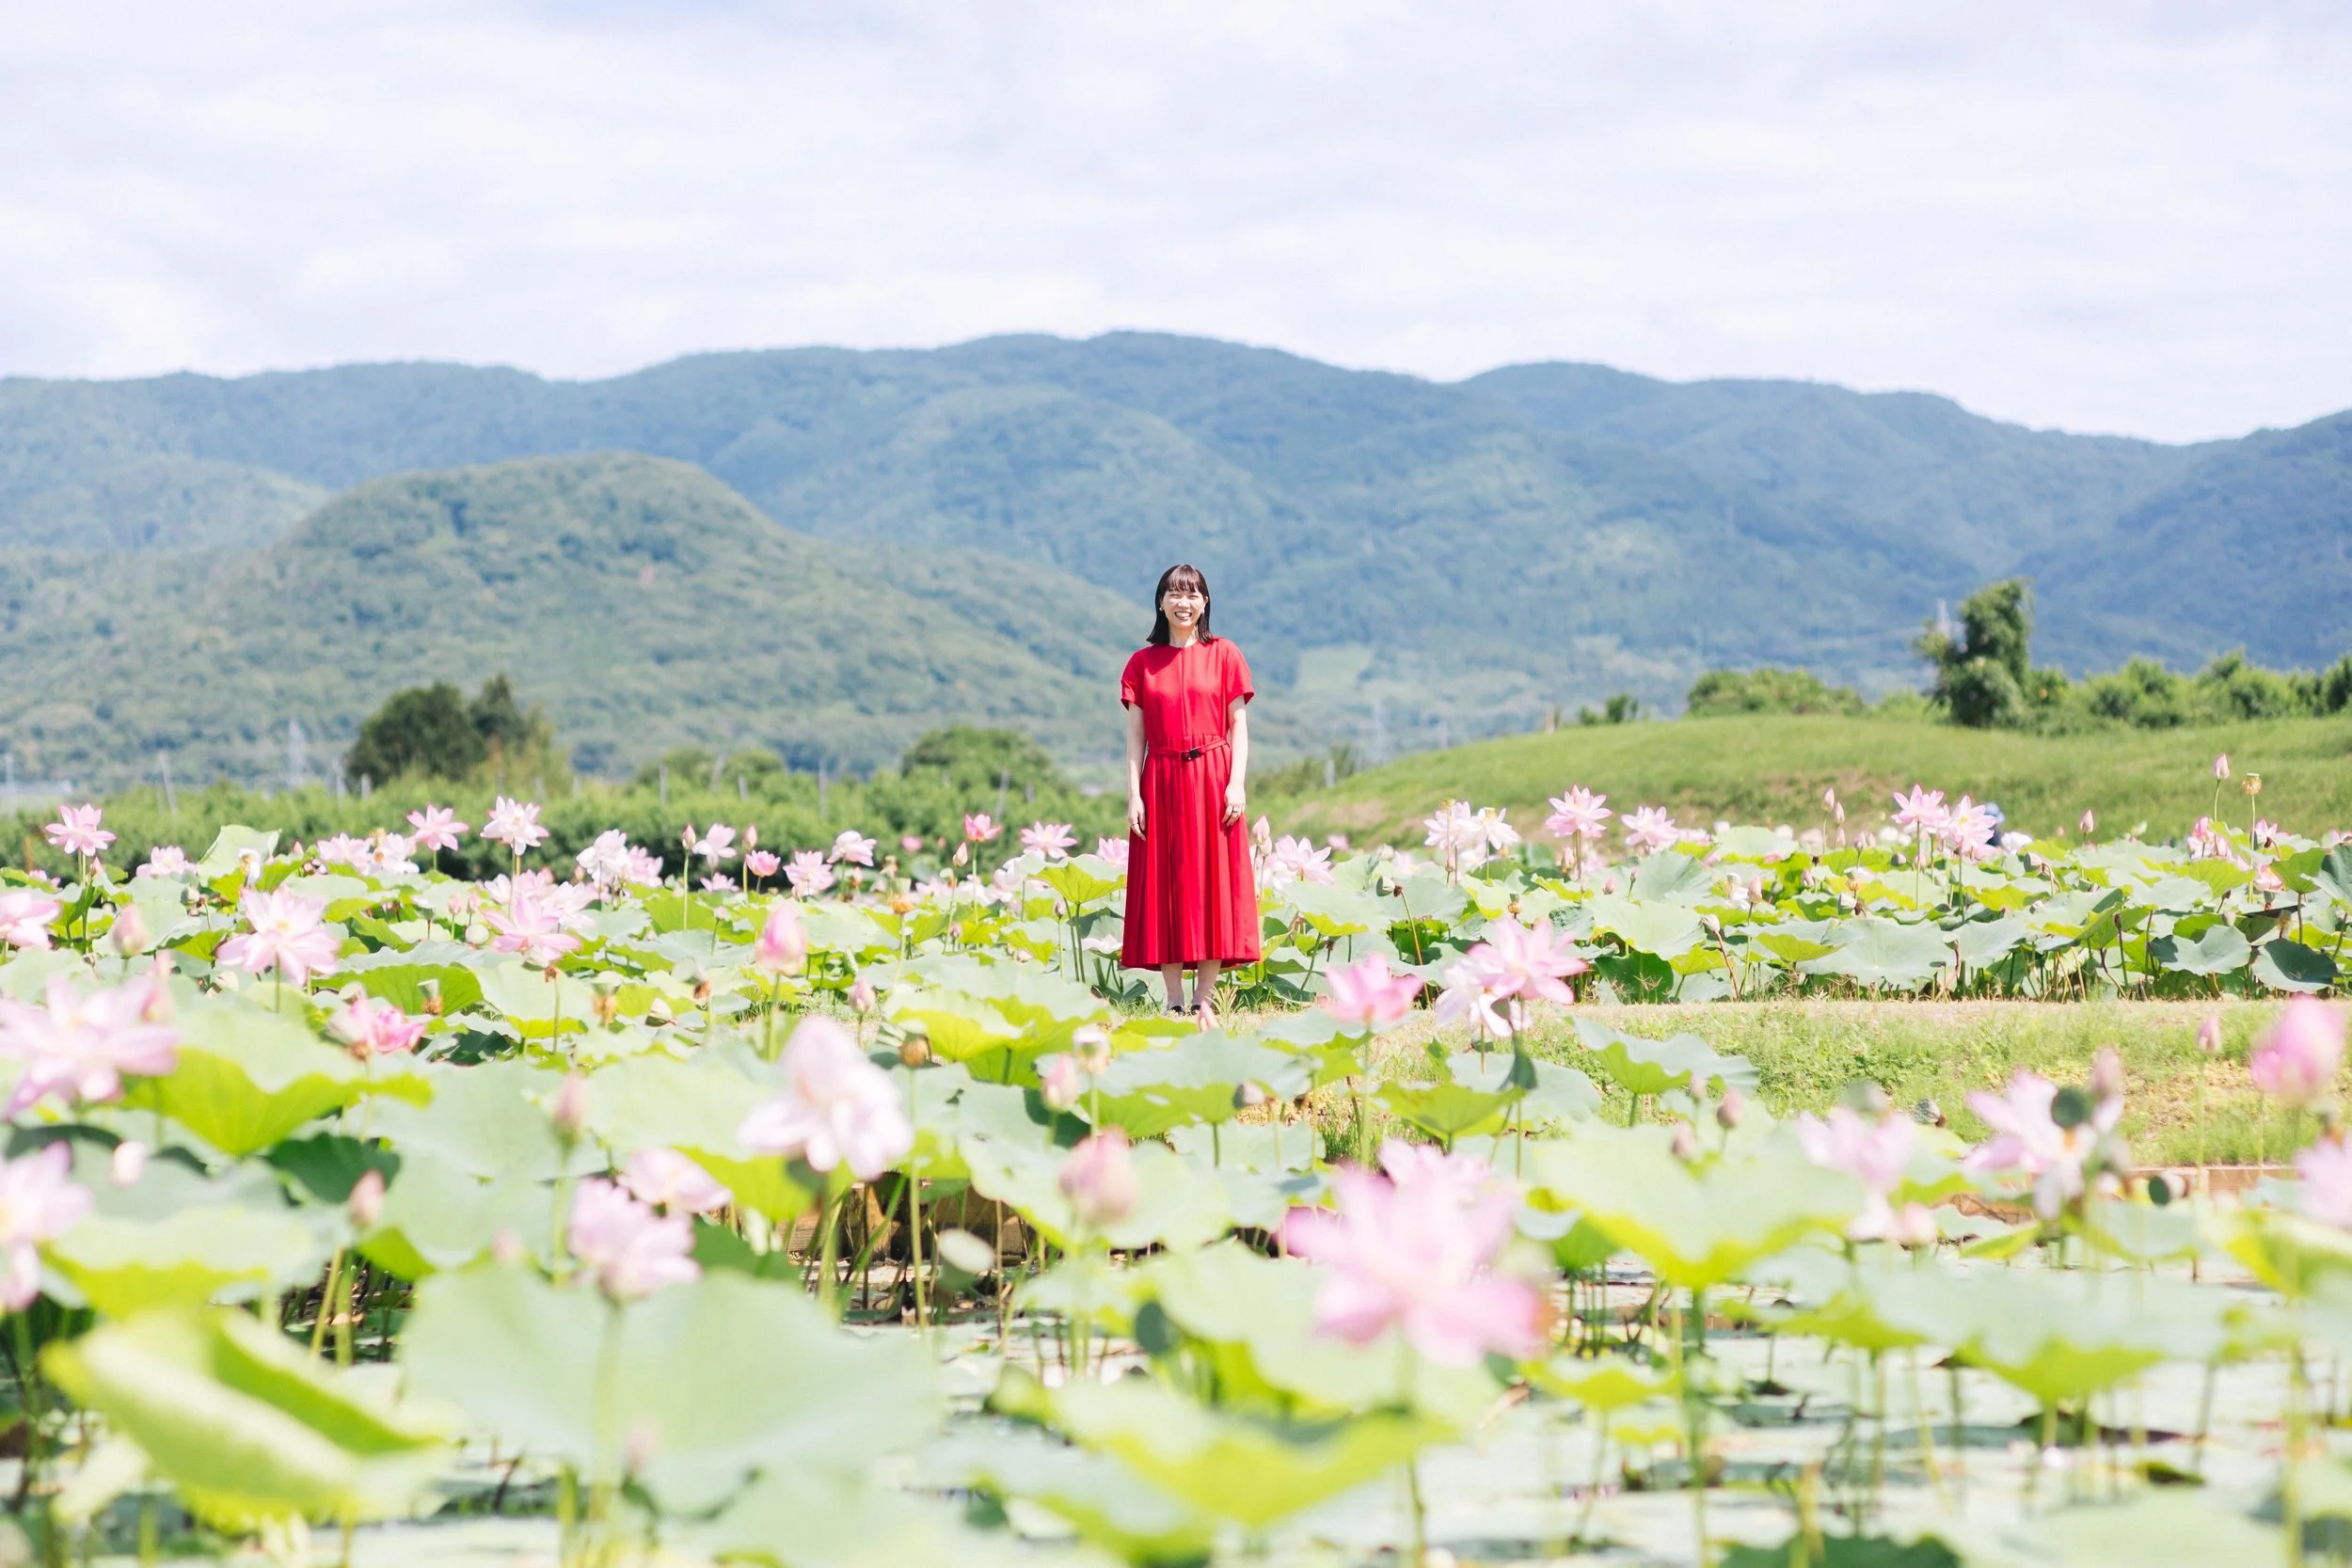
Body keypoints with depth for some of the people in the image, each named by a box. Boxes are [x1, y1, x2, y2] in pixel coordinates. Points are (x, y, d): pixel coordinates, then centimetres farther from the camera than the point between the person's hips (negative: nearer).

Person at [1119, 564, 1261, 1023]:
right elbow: (1135, 736, 5)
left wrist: (1238, 782, -9)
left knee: (1211, 882, -2)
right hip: (1160, 783, 1)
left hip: (1211, 780, -1)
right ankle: (1174, 1003, 3)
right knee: (1163, 886, 0)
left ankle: (1205, 1001, 1)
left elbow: (1239, 727, 3)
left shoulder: (1224, 656, 5)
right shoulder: (1142, 663, 7)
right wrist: (1133, 794, -4)